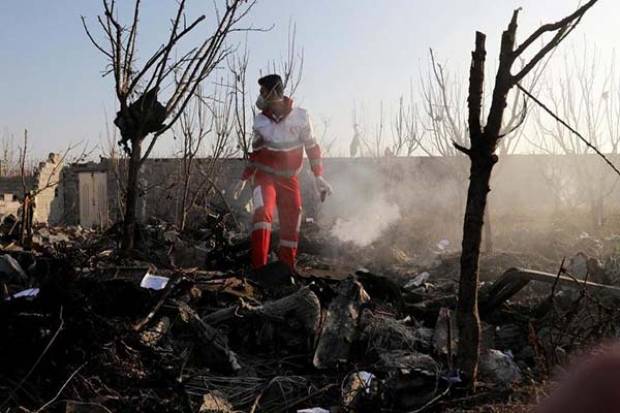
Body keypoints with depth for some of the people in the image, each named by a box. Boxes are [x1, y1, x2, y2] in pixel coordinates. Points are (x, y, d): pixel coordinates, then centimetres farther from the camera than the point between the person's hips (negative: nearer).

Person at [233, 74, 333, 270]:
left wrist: (318, 177, -8)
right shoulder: (260, 120, -3)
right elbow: (256, 152, 10)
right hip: (265, 176, 0)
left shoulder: (300, 116, -9)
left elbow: (312, 147, -1)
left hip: (289, 179, 1)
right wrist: (244, 179, 13)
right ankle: (259, 267, -27)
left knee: (291, 227, 1)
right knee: (262, 211, -27)